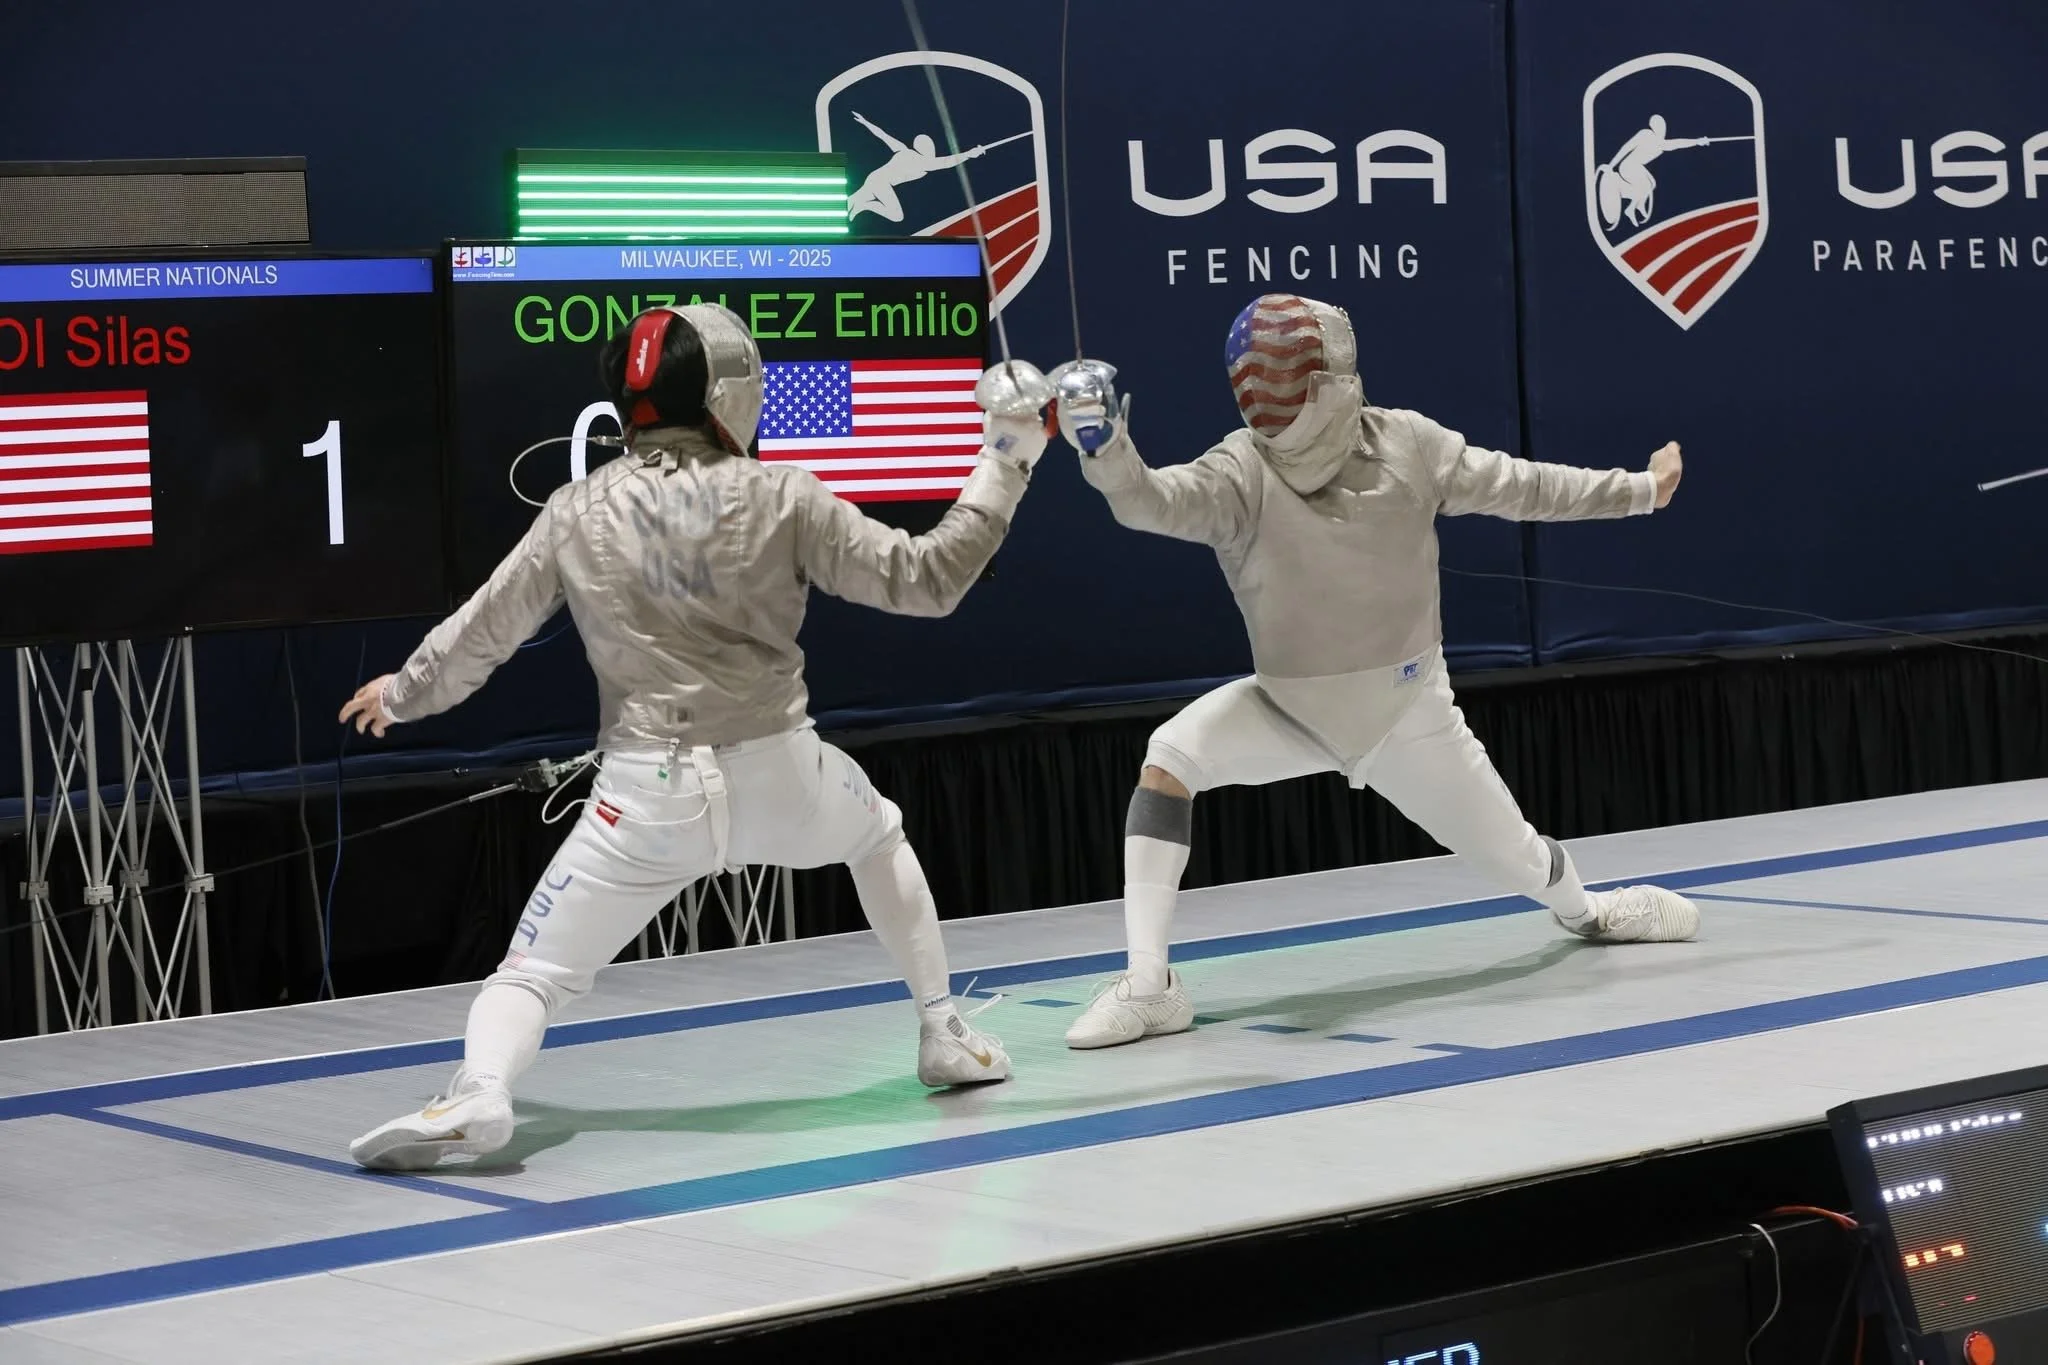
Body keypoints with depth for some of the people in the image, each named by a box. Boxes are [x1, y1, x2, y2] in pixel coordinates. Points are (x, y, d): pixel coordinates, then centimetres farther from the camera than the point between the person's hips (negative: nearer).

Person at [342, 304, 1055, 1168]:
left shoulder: (578, 512, 0)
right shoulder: (781, 497, -5)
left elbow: (483, 633, 9)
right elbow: (925, 581, -4)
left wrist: (403, 691, 29)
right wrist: (1006, 463, 4)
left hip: (650, 795, -1)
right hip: (776, 774, 1)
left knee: (532, 978, 4)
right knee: (878, 834, 35)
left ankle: (476, 1095, -29)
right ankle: (944, 1035, 35)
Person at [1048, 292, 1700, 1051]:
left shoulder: (1406, 445, -17)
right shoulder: (1241, 472, -22)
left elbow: (1521, 488, -2)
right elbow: (1156, 501, -42)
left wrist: (1639, 490, 7)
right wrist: (1107, 450, -64)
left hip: (1407, 711, 1)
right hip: (1294, 708, -1)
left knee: (1517, 860, 12)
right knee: (1170, 756, -28)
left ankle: (1586, 911, 51)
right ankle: (1149, 983, -24)